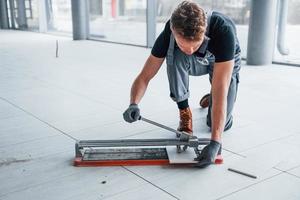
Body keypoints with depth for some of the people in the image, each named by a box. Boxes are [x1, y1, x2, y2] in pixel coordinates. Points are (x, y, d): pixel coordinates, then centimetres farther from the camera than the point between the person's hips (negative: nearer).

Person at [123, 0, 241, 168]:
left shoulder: (223, 30, -43)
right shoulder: (169, 33, -33)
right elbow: (145, 76, -26)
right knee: (175, 56, -34)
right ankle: (185, 112, -13)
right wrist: (134, 104, -47)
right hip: (198, 63, 2)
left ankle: (210, 99, 22)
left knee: (221, 123, -14)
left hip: (225, 64, -1)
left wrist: (215, 142, -52)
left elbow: (220, 90, -48)